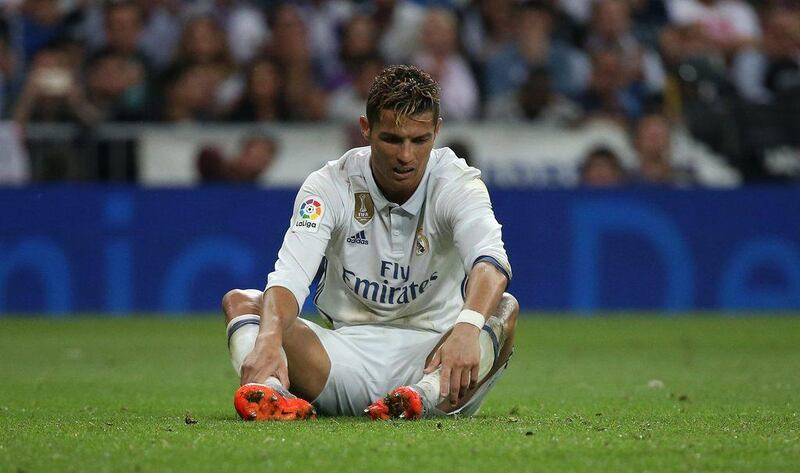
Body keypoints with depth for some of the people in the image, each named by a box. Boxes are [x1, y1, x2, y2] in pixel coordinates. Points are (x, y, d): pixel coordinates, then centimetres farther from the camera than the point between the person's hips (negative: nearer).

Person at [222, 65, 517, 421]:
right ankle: (270, 390, -49)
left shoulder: (457, 184, -8)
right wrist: (269, 341, -45)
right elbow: (289, 276, -22)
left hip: (432, 353, -1)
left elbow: (491, 260, -29)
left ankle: (425, 396, -54)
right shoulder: (329, 186, -7)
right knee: (240, 301, -16)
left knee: (504, 309, -28)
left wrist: (467, 327, -52)